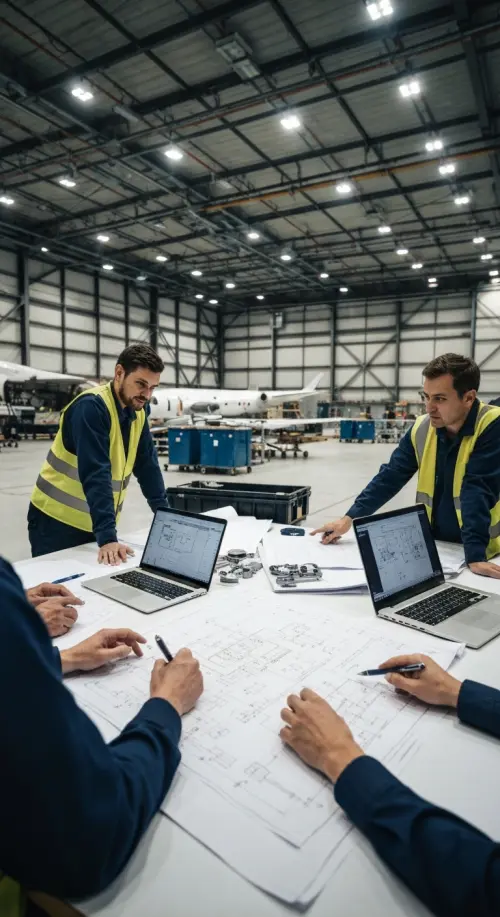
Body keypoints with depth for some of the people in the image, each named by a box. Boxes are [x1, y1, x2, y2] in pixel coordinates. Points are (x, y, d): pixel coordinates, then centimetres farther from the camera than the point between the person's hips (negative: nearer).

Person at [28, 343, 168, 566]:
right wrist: (107, 537, -33)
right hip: (57, 521, -6)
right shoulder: (91, 407, -22)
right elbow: (95, 474, -29)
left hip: (97, 523, 7)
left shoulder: (138, 409, 1)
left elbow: (147, 464, 5)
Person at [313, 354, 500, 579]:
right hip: (431, 543, 4)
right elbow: (390, 477, 0)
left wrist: (475, 556, -30)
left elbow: (478, 490, -24)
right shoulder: (422, 428, -3)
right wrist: (349, 518, -6)